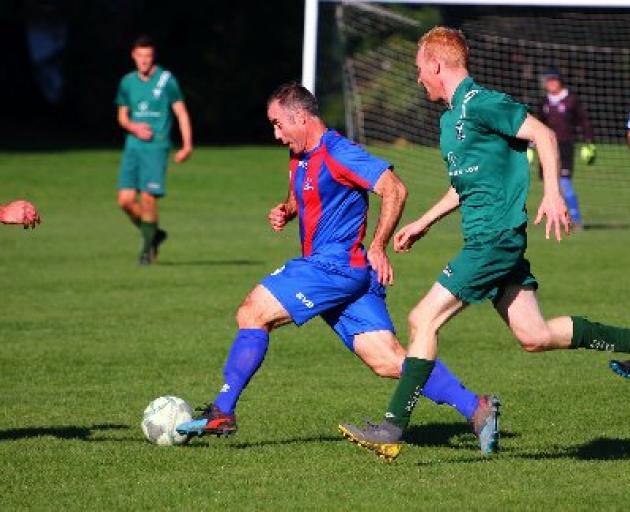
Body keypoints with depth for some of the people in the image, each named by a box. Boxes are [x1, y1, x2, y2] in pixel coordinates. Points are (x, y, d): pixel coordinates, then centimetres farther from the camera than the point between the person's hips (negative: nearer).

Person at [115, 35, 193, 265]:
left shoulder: (166, 80, -2)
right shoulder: (127, 82, 10)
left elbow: (181, 112, -1)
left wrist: (187, 145, -9)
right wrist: (134, 127, -3)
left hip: (157, 145, -4)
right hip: (133, 145, 5)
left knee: (148, 197, -11)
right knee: (125, 199, -3)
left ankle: (148, 248, 6)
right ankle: (153, 234, 20)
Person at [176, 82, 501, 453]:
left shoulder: (337, 153, -12)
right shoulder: (301, 160, 18)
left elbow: (394, 190, -17)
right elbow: (301, 200, 35)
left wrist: (378, 248, -18)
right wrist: (285, 212, 12)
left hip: (334, 266, -10)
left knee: (253, 313, -6)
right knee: (389, 360, 1)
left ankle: (222, 413, -2)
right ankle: (476, 409, -6)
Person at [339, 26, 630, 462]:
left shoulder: (480, 103, -11)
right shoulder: (450, 118, 19)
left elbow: (544, 135, -14)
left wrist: (553, 194, -23)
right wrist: (423, 224, 30)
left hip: (494, 238, -10)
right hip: (494, 240, 10)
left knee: (424, 320, -10)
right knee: (534, 336, 6)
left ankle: (394, 430, -11)